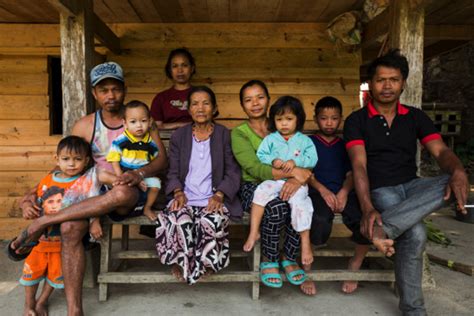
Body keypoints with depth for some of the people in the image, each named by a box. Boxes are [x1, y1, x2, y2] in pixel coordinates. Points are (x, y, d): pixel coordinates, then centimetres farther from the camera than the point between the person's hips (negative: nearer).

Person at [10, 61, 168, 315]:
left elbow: (162, 159, -5)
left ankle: (42, 223, -26)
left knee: (122, 192, -39)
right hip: (96, 195, 2)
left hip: (132, 196, -2)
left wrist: (139, 173, -26)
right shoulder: (85, 126, 8)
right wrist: (33, 194, -6)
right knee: (69, 228, -29)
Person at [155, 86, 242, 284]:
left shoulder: (224, 135, 8)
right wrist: (178, 193, -10)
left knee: (213, 221, -33)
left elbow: (233, 172, 2)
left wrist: (219, 195, -13)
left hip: (213, 199, -1)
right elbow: (173, 172, 10)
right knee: (179, 221, -31)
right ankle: (181, 263, -5)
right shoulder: (178, 136, 14)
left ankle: (205, 263, -5)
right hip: (185, 198, 1)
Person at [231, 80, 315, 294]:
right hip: (253, 186, -3)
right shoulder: (239, 133, 2)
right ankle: (268, 261, -6)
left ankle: (289, 258, -2)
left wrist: (298, 179, -26)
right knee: (276, 207, -35)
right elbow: (255, 169, -16)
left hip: (283, 186, 3)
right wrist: (292, 171, -26)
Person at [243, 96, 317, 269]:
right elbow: (260, 155, 4)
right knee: (261, 191, -28)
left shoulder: (304, 140, 11)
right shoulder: (270, 139, 14)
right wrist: (272, 161, -15)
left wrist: (295, 162, -17)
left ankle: (305, 243, -16)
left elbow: (312, 159, -2)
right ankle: (254, 232, -20)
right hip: (274, 179, 2)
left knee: (299, 202, -28)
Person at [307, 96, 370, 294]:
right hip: (318, 192, -3)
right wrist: (323, 190, -15)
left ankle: (355, 265, 2)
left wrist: (344, 192, -11)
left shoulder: (344, 145, 22)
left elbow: (351, 174, 11)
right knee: (321, 220, -37)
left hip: (343, 193, 3)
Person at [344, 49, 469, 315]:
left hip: (412, 185, 4)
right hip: (380, 190, -4)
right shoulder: (357, 120, -3)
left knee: (451, 182, -27)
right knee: (415, 233, -30)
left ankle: (383, 228, -39)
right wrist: (367, 208, -32)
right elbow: (359, 166, -15)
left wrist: (458, 172, -29)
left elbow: (441, 151, -3)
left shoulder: (416, 117, 9)